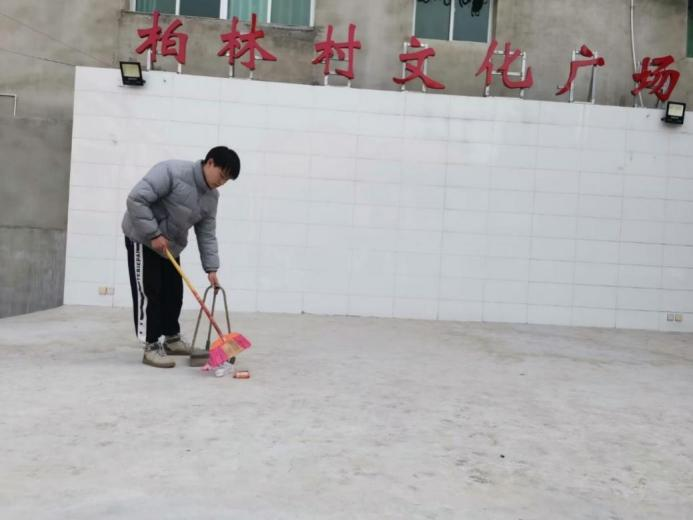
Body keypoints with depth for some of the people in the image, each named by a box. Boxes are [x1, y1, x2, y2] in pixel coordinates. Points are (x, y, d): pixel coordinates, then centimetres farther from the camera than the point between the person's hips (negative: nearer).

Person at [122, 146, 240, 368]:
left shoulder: (211, 197, -1)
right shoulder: (172, 172, -25)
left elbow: (207, 234, 1)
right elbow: (136, 198, -29)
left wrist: (211, 268, -7)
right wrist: (154, 234, -28)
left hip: (170, 245, 8)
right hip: (143, 238, -8)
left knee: (174, 293, 11)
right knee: (149, 292, -7)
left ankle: (172, 338, 28)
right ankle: (151, 347, 0)